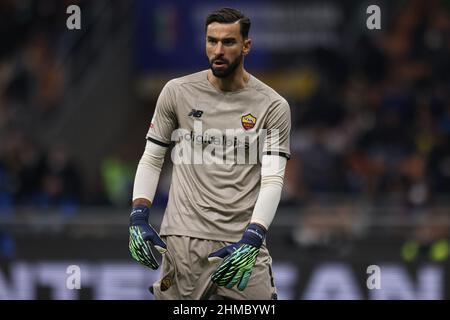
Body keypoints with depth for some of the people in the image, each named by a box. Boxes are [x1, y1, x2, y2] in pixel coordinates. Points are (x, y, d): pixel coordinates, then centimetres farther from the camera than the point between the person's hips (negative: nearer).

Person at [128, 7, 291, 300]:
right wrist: (139, 218, -3)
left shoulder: (273, 107, 0)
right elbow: (152, 159, 10)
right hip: (184, 238, 1)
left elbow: (272, 181, -6)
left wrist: (251, 241, -19)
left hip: (243, 243, 0)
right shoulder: (177, 92, 4)